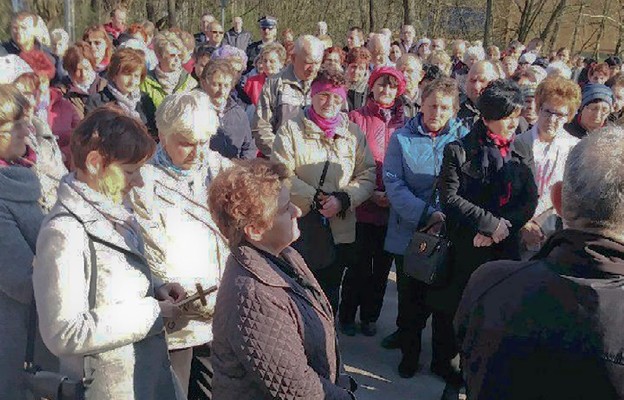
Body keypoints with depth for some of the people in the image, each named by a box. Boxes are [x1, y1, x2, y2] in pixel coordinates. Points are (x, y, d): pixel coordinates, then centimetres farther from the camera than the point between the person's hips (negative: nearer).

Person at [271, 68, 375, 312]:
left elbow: (367, 175, 4)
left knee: (330, 293, 15)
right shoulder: (292, 128, 0)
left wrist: (343, 199, -13)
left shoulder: (353, 132, 9)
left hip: (340, 229, 3)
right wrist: (315, 198, -16)